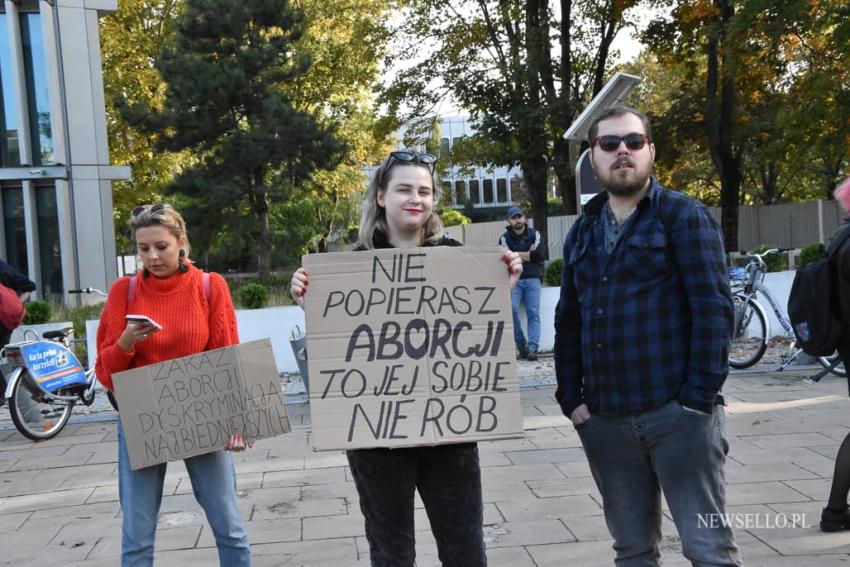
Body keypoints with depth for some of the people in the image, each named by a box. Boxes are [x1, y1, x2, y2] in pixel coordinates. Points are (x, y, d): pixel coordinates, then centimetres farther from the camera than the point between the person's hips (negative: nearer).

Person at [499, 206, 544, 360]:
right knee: (511, 309, -19)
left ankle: (532, 348, -9)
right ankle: (520, 342, -3)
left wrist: (517, 254, -3)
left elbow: (539, 255, -3)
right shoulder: (505, 238, 7)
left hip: (532, 279, 1)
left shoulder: (534, 235, 11)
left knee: (533, 313, -7)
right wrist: (528, 256, -7)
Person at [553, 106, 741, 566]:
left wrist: (699, 397, -14)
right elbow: (568, 322, 15)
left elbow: (713, 310, -9)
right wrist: (571, 399, 7)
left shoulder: (684, 217, -2)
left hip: (677, 412, -5)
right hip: (604, 420, 5)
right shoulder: (582, 232, 14)